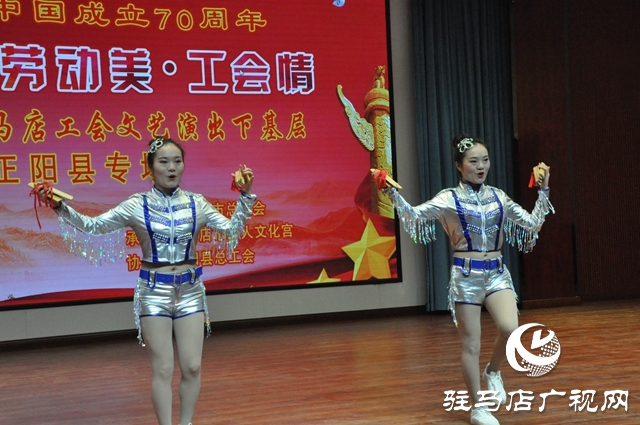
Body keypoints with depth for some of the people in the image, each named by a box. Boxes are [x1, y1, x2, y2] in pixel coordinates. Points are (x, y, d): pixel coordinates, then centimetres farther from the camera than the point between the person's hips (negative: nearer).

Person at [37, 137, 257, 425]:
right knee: (163, 370, 2)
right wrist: (60, 207, -13)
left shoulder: (196, 203, 1)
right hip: (154, 292, -2)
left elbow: (232, 230, 5)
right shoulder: (136, 206, -4)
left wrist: (244, 196, -5)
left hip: (190, 290, 2)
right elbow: (92, 226, -1)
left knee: (192, 367, 5)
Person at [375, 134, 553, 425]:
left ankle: (493, 371, 11)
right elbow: (415, 216, -15)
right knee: (471, 346, 0)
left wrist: (543, 191, 8)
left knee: (510, 329, -21)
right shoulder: (449, 198, -3)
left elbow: (532, 224, 13)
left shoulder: (498, 196, 9)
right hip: (466, 274, -3)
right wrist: (392, 193, -26)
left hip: (497, 272, 3)